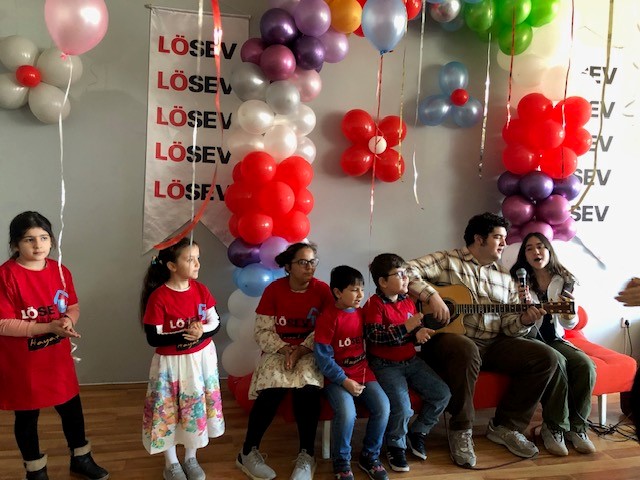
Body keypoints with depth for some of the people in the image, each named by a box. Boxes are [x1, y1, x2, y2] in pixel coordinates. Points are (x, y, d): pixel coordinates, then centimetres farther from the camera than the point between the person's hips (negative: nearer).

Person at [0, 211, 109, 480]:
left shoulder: (60, 271, -2)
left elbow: (73, 307, 7)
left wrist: (68, 320, -15)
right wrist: (49, 327, -26)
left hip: (58, 358, 5)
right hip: (22, 363, -5)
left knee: (72, 408, 17)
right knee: (27, 416, 15)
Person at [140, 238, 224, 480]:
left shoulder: (200, 289, -5)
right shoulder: (158, 297, -18)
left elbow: (216, 322, -1)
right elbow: (153, 338, -18)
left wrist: (201, 332, -20)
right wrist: (184, 335, -28)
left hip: (201, 358, 4)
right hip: (171, 363, -4)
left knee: (197, 409, 16)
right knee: (168, 412, 11)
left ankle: (191, 458, 37)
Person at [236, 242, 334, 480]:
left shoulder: (322, 290, -3)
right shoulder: (274, 289, -4)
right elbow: (262, 332, -4)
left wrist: (301, 350, -19)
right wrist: (285, 349, -19)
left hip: (310, 351, 0)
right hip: (277, 349, 0)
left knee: (307, 389, -30)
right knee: (272, 390, -28)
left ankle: (306, 456, -13)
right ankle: (248, 452, -8)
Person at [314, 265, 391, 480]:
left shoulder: (361, 313, 6)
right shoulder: (328, 317, -13)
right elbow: (322, 356, -15)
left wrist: (364, 371, 0)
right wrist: (344, 380, -19)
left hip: (363, 372, 5)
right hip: (337, 377, -5)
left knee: (383, 407, -16)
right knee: (347, 413, -29)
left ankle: (370, 456, 8)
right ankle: (341, 462, 0)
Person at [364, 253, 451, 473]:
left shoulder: (408, 301, 8)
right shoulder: (375, 304, -13)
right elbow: (374, 336, -25)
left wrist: (419, 334, -9)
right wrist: (406, 328, -29)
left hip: (411, 361, 7)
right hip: (385, 365, -7)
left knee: (442, 394, -3)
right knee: (402, 407, -24)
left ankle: (417, 432, 19)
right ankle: (395, 445, 7)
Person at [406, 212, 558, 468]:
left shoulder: (504, 277, 17)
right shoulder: (447, 261, 0)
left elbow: (508, 324, 13)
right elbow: (407, 271, -13)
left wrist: (524, 319, -9)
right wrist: (432, 296, -24)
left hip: (493, 344, 7)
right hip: (450, 339, -6)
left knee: (546, 357, -7)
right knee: (466, 351, -40)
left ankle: (504, 426, 4)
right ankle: (460, 431, -15)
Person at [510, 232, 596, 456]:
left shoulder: (564, 280, 5)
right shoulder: (519, 281, -5)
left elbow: (569, 324, 8)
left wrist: (570, 314, -16)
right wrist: (525, 306, -27)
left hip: (554, 339, 4)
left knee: (586, 366, -23)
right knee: (557, 363, -32)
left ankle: (576, 426, -5)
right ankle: (554, 427, -15)